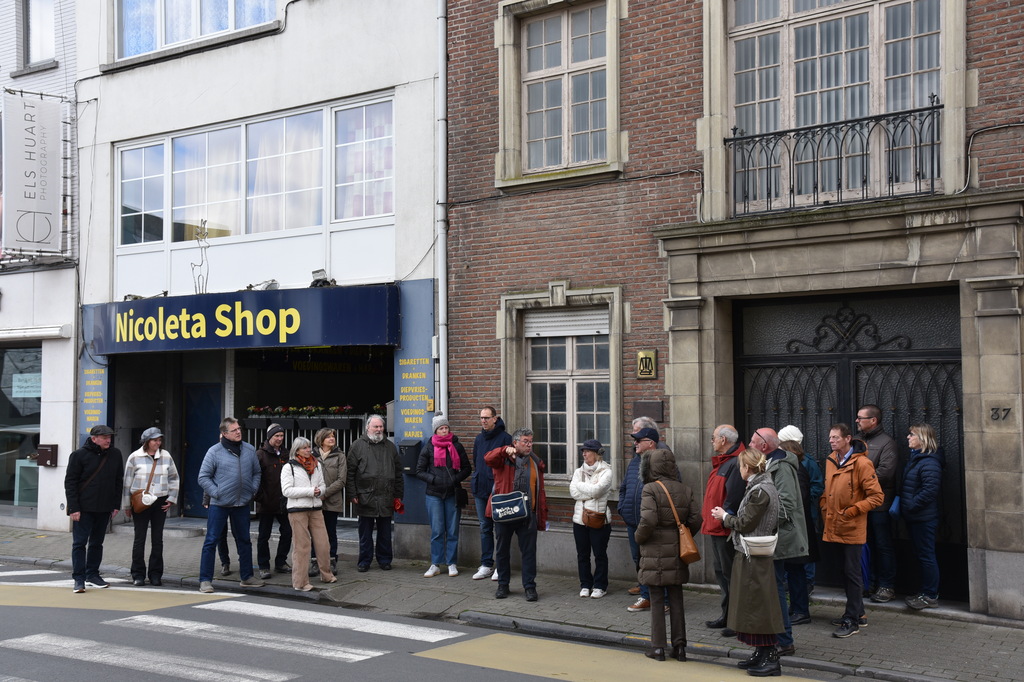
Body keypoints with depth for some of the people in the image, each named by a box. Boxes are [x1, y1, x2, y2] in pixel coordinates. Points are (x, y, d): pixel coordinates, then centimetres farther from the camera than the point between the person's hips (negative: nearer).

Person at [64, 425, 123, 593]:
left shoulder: (115, 455, 7)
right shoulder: (79, 455, -7)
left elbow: (118, 481, 13)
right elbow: (70, 482, -7)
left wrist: (116, 505, 8)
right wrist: (74, 508, -12)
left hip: (104, 509, 5)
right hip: (84, 508, -4)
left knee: (97, 543, 13)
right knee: (80, 543, -2)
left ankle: (93, 574, 24)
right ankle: (79, 579, 2)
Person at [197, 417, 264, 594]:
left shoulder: (250, 450, 4)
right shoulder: (214, 452, -7)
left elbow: (256, 472, 14)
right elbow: (203, 477, -5)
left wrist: (253, 490, 2)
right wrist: (216, 493, -12)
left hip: (242, 505, 4)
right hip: (220, 505, -4)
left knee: (244, 540, 14)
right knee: (211, 541, -2)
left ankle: (247, 577, 26)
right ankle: (205, 580, 5)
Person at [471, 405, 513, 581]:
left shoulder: (504, 438, -8)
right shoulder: (479, 438, 12)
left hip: (497, 490, -6)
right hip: (480, 490, 6)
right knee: (485, 528, 10)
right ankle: (486, 565, 16)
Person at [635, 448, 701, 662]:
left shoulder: (650, 489, -13)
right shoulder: (685, 490, 4)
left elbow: (648, 520, -23)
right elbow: (696, 519, 0)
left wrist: (639, 538, -5)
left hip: (655, 554, -5)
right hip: (677, 555, 5)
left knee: (657, 601, 4)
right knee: (676, 600, 12)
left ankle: (657, 647, 8)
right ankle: (679, 646, 14)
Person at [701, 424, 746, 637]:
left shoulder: (736, 463, -18)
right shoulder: (721, 462, 16)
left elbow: (734, 497, -25)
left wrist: (723, 518, -22)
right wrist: (708, 518, 17)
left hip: (725, 529, -11)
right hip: (716, 528, 11)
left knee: (730, 573, -5)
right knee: (721, 572, 17)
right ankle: (727, 616, 27)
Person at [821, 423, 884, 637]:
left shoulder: (861, 463, -14)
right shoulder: (830, 461, 9)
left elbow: (877, 496, -14)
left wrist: (852, 511, -19)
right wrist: (825, 508, 8)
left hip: (853, 528, -7)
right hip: (834, 527, 7)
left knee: (852, 573, -2)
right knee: (846, 571, 16)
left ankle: (852, 620, 5)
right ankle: (858, 613, 28)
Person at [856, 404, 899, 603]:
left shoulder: (886, 442, -7)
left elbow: (885, 472, -18)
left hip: (879, 503, -6)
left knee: (883, 545, 1)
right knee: (866, 545, 12)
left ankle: (887, 586, 8)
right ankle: (868, 584, 20)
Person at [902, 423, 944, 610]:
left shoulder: (930, 462, -19)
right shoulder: (915, 458, 14)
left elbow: (930, 490, -26)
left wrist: (911, 505, -20)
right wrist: (902, 503, 10)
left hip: (924, 518, -10)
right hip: (914, 517, 10)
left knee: (926, 556, -2)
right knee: (920, 555, 16)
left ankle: (930, 596, 6)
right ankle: (926, 592, 25)